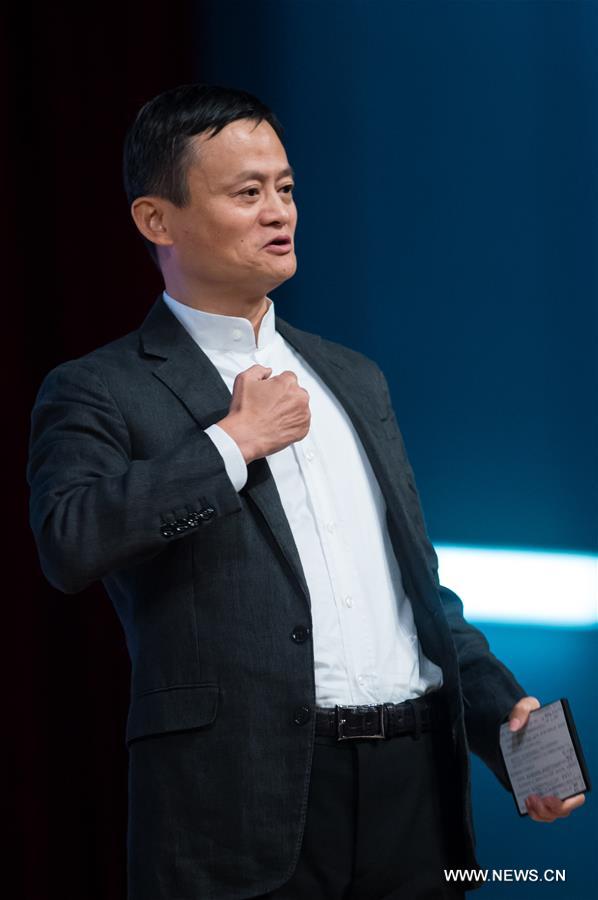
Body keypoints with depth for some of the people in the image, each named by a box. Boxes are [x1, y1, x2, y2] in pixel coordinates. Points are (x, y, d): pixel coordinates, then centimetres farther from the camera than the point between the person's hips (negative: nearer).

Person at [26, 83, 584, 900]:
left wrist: (502, 709, 9)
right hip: (247, 800, -5)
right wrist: (235, 441, -10)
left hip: (416, 781, 5)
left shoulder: (354, 380, 20)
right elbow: (69, 541, -20)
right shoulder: (99, 393, 0)